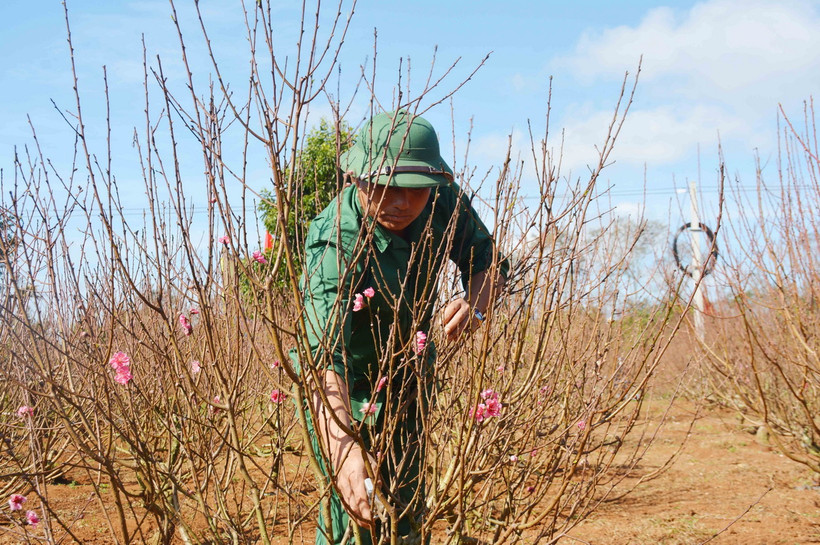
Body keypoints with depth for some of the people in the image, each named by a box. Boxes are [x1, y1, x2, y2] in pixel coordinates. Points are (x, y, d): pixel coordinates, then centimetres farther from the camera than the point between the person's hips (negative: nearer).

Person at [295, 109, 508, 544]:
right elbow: (324, 351, -50)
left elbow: (488, 262, -4)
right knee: (354, 509, -15)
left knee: (407, 504, 15)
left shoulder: (444, 201, -20)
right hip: (346, 382, -5)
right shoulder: (335, 244, -37)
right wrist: (343, 448, -65)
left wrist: (475, 303, -29)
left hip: (410, 369, 6)